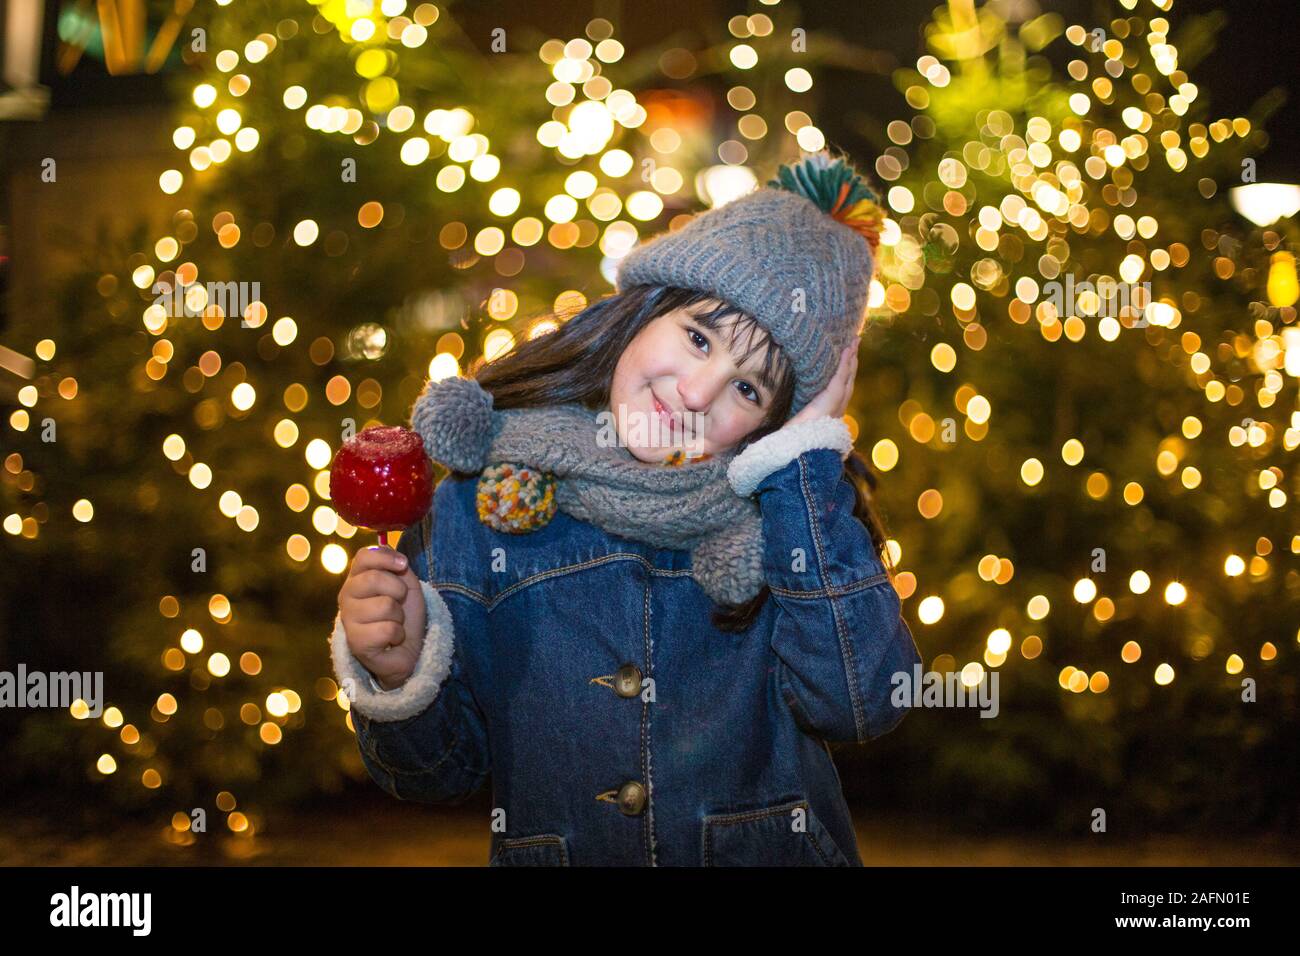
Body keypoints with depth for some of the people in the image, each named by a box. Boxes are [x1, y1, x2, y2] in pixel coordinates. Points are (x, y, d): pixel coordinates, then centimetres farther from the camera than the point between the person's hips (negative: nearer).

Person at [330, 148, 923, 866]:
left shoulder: (798, 499, 0)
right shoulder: (483, 500, -1)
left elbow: (860, 703, -17)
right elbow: (442, 772, 4)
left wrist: (805, 450, -12)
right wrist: (400, 672, -16)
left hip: (767, 858, 0)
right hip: (552, 857, 0)